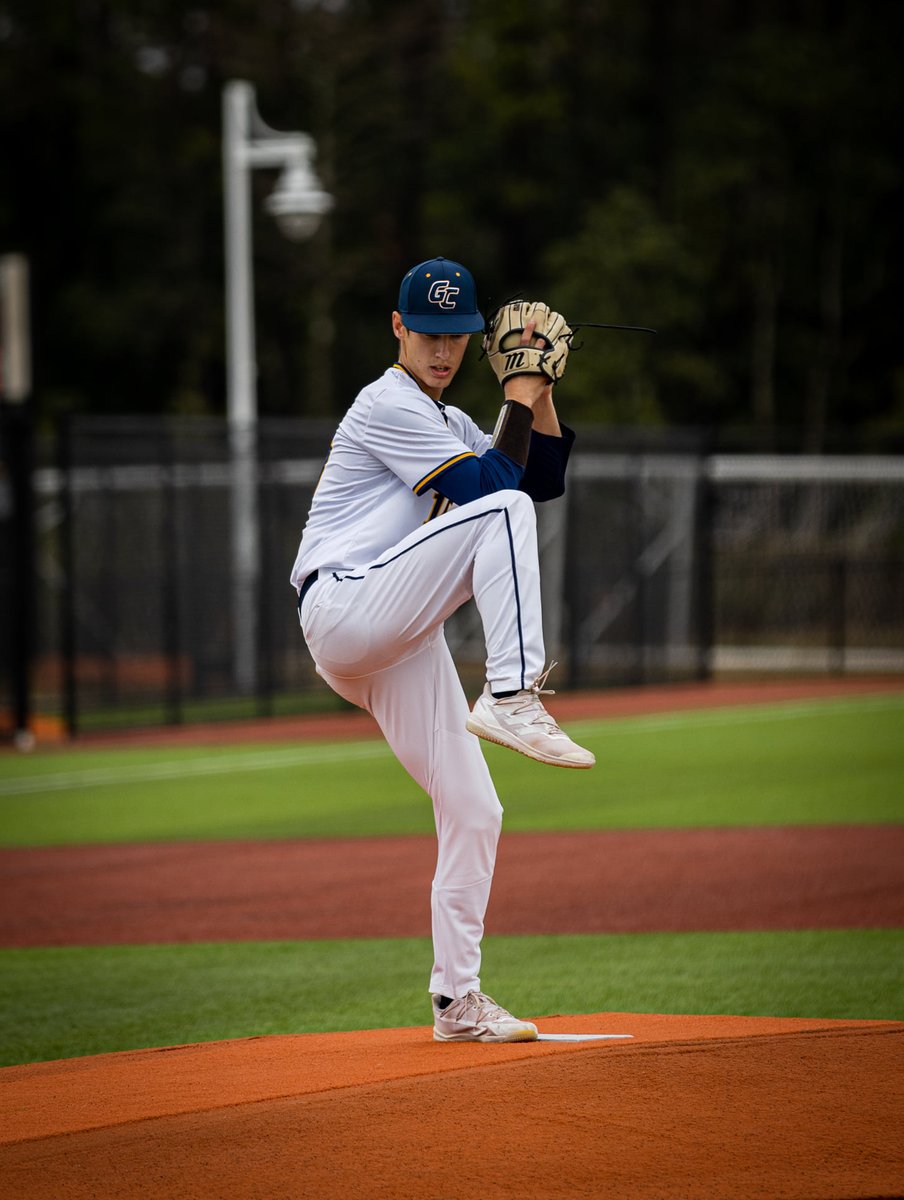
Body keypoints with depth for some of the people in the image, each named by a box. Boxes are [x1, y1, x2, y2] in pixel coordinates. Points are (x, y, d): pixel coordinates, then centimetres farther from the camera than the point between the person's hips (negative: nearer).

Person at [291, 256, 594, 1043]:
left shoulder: (449, 425, 24)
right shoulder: (388, 404, -5)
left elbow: (545, 479, 18)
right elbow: (494, 489, -13)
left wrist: (544, 395, 8)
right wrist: (518, 398, -8)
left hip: (398, 645, 9)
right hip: (343, 611, -9)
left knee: (474, 812, 4)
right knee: (501, 513, -25)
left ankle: (458, 1000, 10)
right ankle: (512, 699, -34)